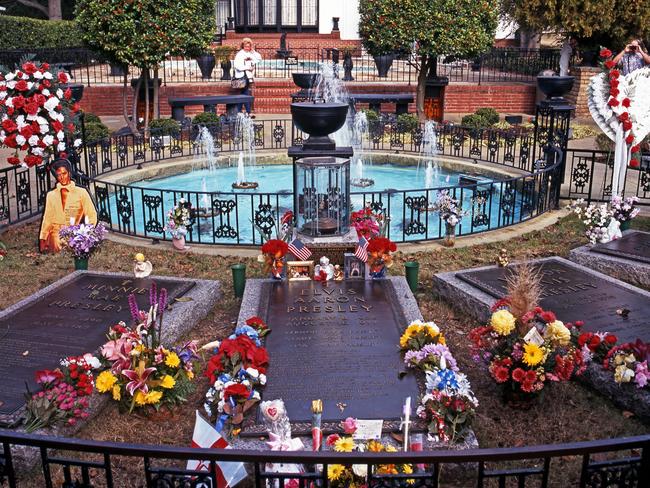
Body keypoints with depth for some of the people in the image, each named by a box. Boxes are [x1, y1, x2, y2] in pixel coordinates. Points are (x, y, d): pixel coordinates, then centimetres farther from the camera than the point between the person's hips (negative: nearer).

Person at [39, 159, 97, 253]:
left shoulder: (81, 192, 6)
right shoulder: (51, 195, 14)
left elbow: (92, 216, 3)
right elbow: (47, 219, 10)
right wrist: (42, 239, 0)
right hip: (56, 234, 1)